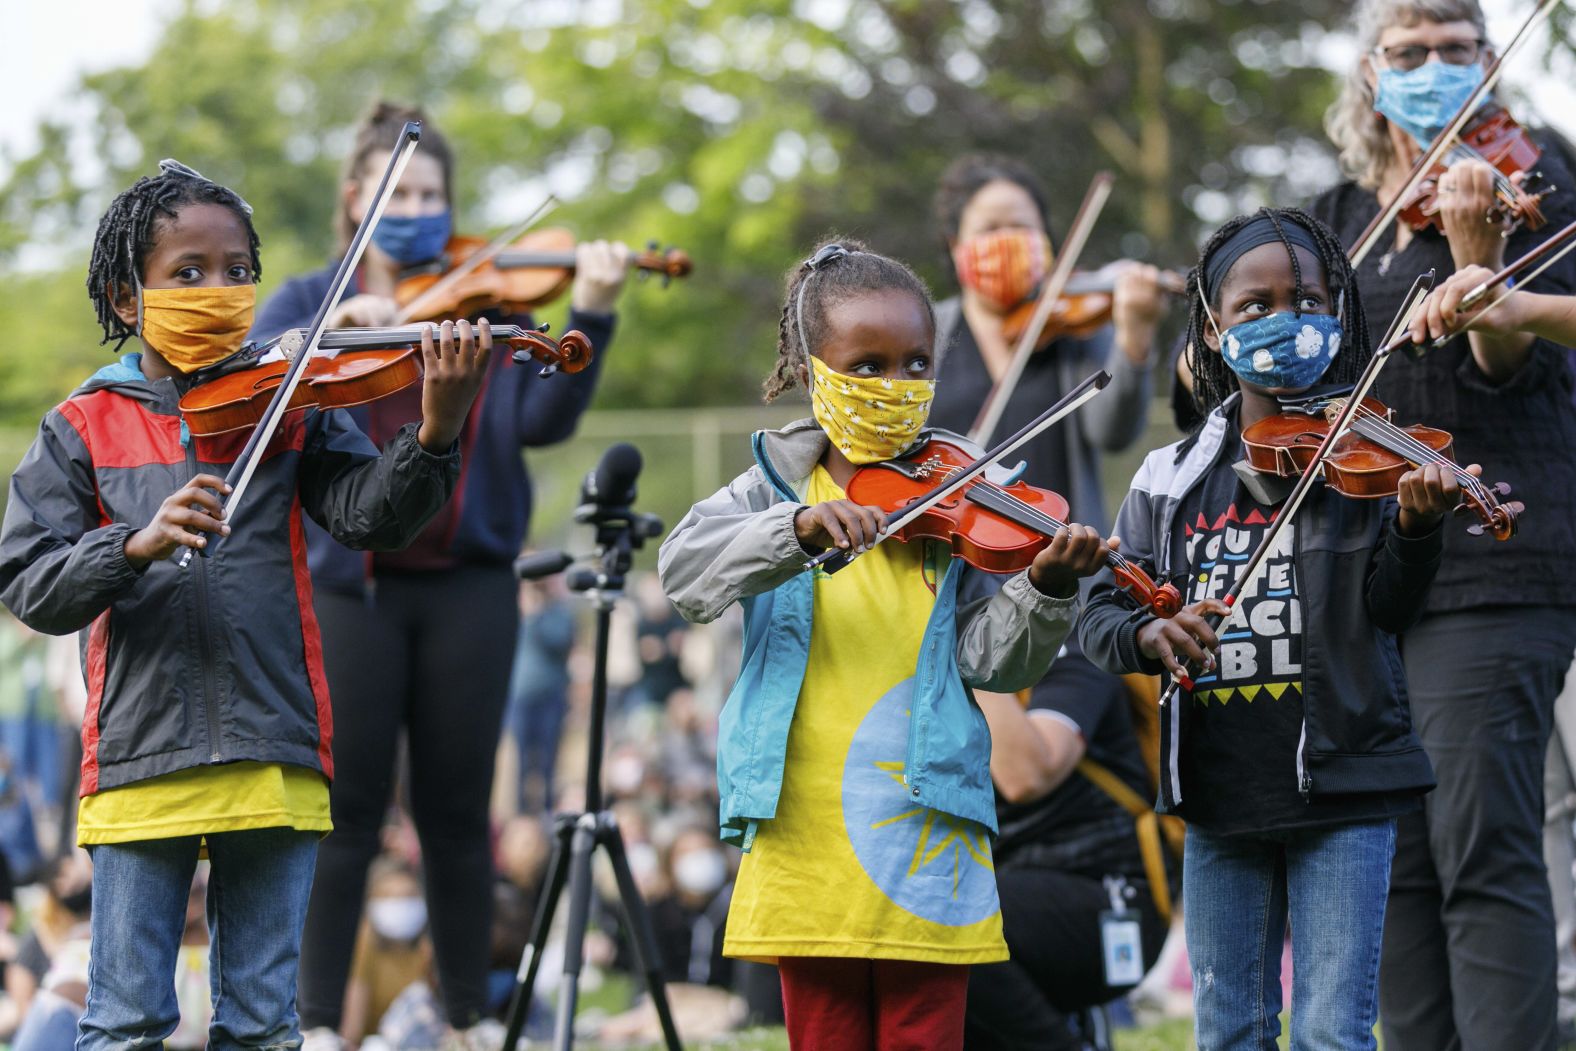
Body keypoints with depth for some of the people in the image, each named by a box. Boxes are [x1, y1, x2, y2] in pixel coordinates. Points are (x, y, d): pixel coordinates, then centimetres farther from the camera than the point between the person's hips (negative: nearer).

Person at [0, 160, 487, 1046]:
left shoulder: (291, 410, 9)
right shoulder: (84, 430, 6)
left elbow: (374, 514, -6)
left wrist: (436, 435, -26)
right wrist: (138, 543, -22)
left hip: (274, 763, 1)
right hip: (141, 764, -1)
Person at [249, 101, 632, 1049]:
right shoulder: (311, 300, 9)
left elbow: (543, 421, -3)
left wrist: (590, 319, -17)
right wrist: (336, 326, -26)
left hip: (469, 585, 1)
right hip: (347, 581, -1)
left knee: (459, 812, 6)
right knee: (348, 812, -2)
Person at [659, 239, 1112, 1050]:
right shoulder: (776, 488, 6)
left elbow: (991, 657, -2)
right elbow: (684, 571, -12)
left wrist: (1043, 589, -21)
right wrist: (799, 528, -27)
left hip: (926, 842, -1)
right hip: (805, 833, 1)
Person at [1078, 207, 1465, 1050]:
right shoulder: (1172, 480, 7)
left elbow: (1387, 609, -11)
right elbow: (1099, 615, 4)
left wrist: (1416, 529, -31)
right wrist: (1149, 635, -19)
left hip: (1340, 790, -3)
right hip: (1219, 796, 3)